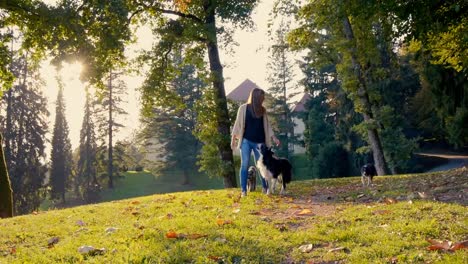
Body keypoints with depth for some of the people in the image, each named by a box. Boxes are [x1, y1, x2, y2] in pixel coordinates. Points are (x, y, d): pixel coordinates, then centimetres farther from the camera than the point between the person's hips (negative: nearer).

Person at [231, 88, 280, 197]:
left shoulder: (262, 110, 8)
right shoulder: (243, 108, -1)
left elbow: (267, 125, 12)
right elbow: (238, 124, 0)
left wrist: (273, 137, 4)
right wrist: (233, 139, -3)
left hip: (259, 142, 3)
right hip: (246, 141, -3)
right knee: (244, 165, -3)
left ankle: (265, 188, 16)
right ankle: (243, 190, 1)